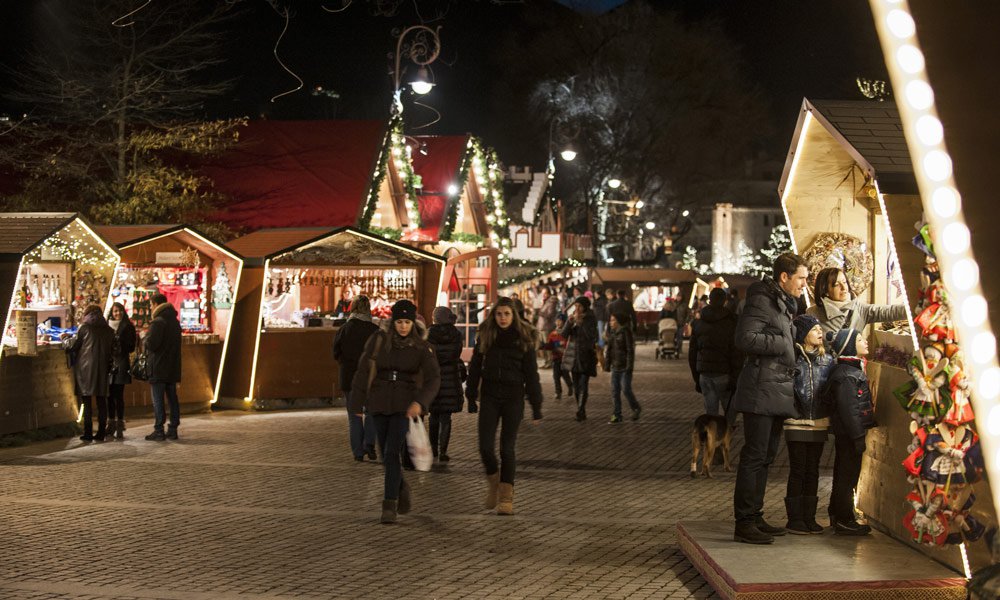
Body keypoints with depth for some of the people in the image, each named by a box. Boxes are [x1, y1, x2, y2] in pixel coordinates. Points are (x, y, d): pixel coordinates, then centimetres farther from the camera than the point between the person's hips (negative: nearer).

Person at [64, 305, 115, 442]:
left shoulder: (84, 327, -4)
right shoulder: (109, 330, 9)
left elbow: (73, 345, 0)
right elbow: (112, 351, 12)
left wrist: (67, 339, 20)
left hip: (85, 368, -4)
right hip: (102, 370, 4)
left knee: (86, 401, -1)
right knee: (101, 401, 8)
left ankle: (88, 433, -4)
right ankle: (101, 432, 7)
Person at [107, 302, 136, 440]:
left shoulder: (128, 327, 2)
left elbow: (131, 347, -2)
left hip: (121, 365, -3)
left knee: (118, 395, -6)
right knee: (110, 395, 6)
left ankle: (119, 426, -1)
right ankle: (111, 424, 16)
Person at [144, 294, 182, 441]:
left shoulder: (158, 322, -14)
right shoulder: (175, 321, 13)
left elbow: (150, 344, -20)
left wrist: (144, 338, 1)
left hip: (158, 368, -8)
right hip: (173, 368, 8)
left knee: (158, 400, -4)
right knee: (172, 398, 10)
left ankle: (159, 431, -5)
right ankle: (173, 430, 11)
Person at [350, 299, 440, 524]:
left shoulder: (421, 347, -7)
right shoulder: (378, 339, -6)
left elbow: (433, 379, -16)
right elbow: (363, 371, -1)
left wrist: (419, 402, -32)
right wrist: (357, 404, -1)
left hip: (405, 404, -2)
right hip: (379, 402, 2)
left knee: (392, 453, -15)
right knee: (387, 453, 12)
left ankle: (389, 506, -11)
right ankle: (401, 487, 40)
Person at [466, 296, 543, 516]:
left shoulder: (523, 339, -2)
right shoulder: (485, 336, 3)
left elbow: (531, 374, -1)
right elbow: (475, 368, 9)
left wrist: (536, 407, -3)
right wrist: (471, 398, 5)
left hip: (513, 398, -2)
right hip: (489, 397, 2)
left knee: (507, 448, 0)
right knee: (486, 447, -6)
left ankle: (506, 497, 9)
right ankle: (493, 483, 21)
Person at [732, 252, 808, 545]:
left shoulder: (785, 304, 19)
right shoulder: (761, 300, -11)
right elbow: (745, 339, -21)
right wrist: (784, 343, -15)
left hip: (778, 391, 10)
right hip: (761, 390, -10)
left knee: (766, 457, 13)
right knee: (754, 456, -8)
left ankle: (755, 517, 20)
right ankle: (744, 523, -5)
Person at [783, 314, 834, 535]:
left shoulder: (827, 360, 9)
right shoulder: (792, 359, -8)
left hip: (819, 424, 5)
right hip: (797, 424, -5)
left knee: (812, 471, 10)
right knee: (797, 471, 1)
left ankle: (809, 517, 17)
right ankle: (795, 519, 7)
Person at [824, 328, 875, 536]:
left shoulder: (854, 370, 16)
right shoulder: (845, 375, -17)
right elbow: (848, 409, -22)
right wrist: (858, 436, -22)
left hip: (847, 434, 10)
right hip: (848, 433, -10)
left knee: (844, 475, 16)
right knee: (848, 475, -4)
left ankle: (838, 517, 24)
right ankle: (844, 521, 1)